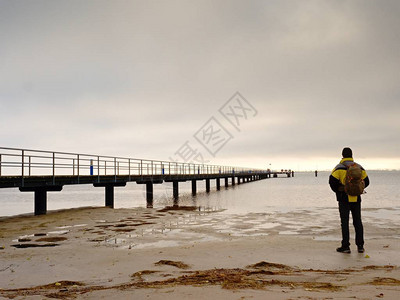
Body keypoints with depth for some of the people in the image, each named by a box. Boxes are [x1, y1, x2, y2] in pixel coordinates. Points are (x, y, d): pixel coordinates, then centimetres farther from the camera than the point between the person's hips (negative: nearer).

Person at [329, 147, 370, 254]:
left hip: (344, 199, -3)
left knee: (345, 222, 1)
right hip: (356, 198, 4)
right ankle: (360, 246, 14)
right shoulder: (359, 167, 6)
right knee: (358, 222, 12)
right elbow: (366, 181, 9)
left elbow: (332, 181, -14)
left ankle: (345, 247, 2)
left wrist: (338, 191, 3)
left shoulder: (339, 168, -7)